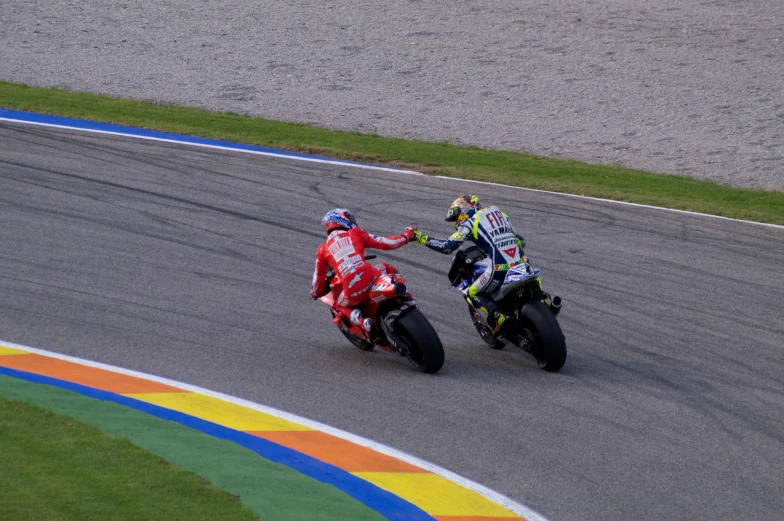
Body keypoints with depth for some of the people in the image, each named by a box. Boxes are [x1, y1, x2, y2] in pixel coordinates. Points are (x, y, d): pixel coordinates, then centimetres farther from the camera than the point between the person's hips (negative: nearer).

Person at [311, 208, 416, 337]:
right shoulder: (355, 234, 13)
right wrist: (406, 236, 29)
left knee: (341, 306, 31)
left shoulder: (323, 250, 16)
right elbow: (384, 243, 12)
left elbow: (319, 279, 22)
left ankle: (361, 321, 0)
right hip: (371, 278, 1)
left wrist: (316, 293, 45)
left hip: (352, 292, -1)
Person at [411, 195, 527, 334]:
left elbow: (448, 246, -5)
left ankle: (496, 315, -12)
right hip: (520, 264, 6)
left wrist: (421, 238, 3)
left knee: (471, 294, 11)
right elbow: (519, 240, 28)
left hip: (499, 268, -6)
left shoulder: (469, 223, 5)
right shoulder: (498, 213, 24)